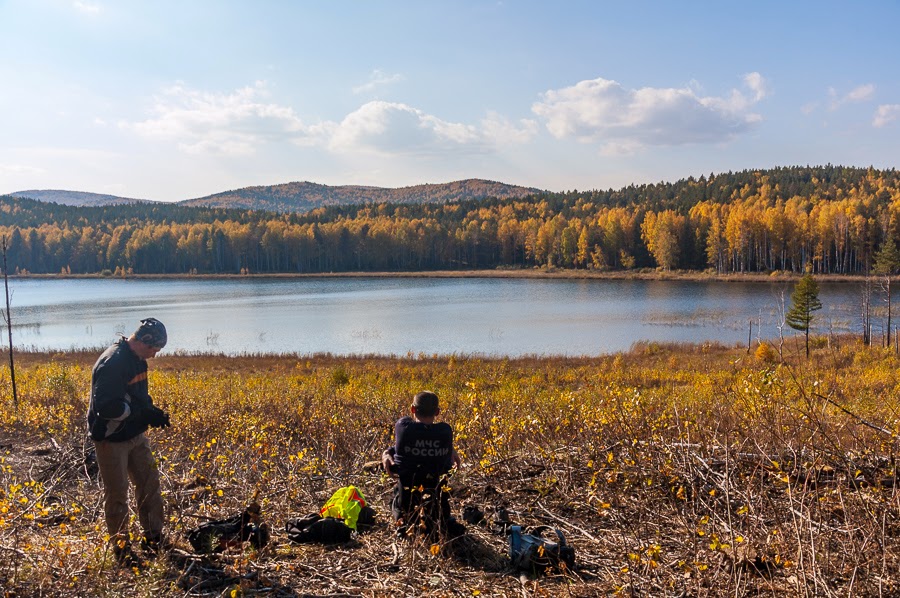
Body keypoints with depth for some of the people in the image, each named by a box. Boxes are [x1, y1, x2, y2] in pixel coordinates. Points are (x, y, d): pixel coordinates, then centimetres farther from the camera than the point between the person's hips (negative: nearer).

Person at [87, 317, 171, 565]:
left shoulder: (137, 359, 5)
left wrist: (153, 412, 0)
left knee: (149, 483, 12)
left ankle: (153, 538, 25)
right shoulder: (112, 363, -25)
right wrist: (145, 414, -26)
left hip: (135, 435, 9)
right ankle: (121, 549, 17)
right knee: (117, 495, 3)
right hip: (111, 439, -8)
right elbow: (106, 406, -30)